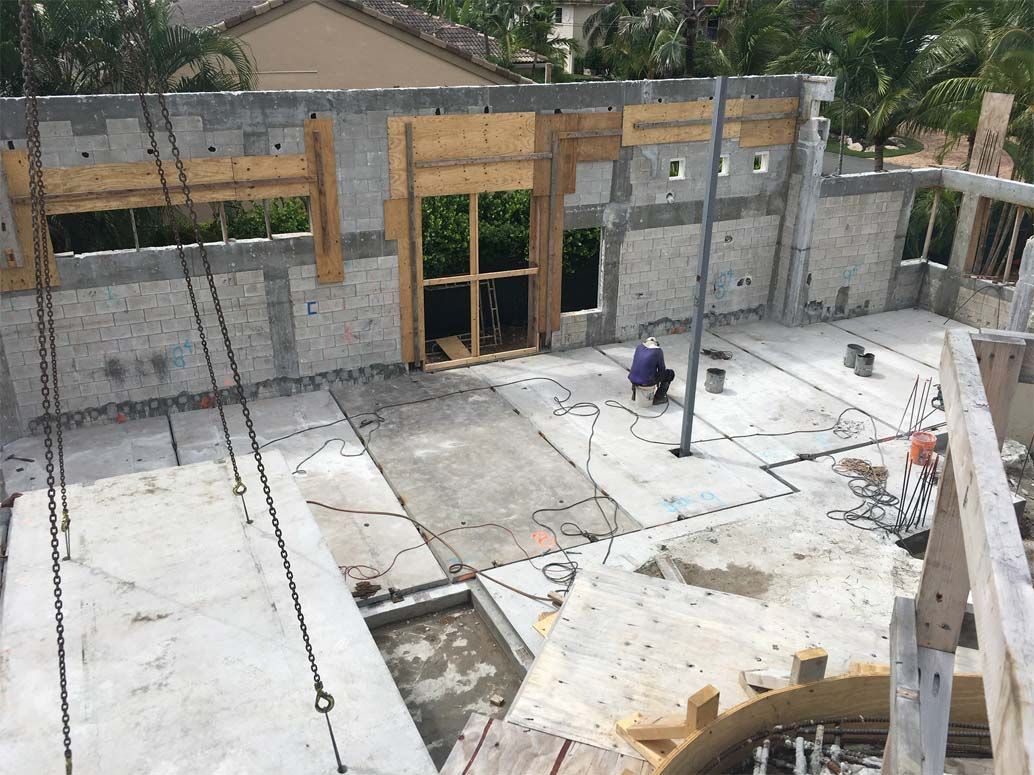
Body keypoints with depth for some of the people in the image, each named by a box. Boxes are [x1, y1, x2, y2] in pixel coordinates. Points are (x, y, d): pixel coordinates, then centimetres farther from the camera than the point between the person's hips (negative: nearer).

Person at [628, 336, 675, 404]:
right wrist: (658, 382, 21)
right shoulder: (658, 351, -8)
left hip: (633, 379, 6)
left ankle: (635, 392, 34)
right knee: (670, 373, 17)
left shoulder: (639, 346, 5)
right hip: (647, 382, -5)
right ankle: (658, 397, 15)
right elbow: (661, 369, 2)